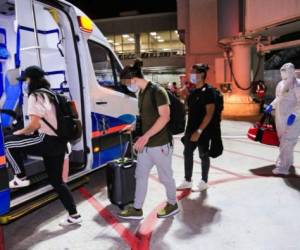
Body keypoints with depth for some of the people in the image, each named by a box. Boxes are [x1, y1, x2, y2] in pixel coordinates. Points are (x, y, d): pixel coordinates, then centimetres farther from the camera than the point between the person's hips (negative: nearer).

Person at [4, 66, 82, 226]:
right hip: (59, 143, 9)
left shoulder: (35, 96, -8)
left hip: (47, 141, -9)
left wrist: (19, 133, 1)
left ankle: (20, 178, 11)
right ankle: (74, 215, 18)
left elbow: (34, 124, -17)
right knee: (57, 181, 14)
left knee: (8, 143, 4)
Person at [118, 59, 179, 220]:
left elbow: (165, 117, -24)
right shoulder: (141, 93, 9)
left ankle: (172, 205, 32)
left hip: (160, 144, -8)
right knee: (140, 176, 13)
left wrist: (146, 136, -29)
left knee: (165, 177, 10)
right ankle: (137, 209, 26)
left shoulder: (157, 92, -16)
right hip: (145, 144, 8)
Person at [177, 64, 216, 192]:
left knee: (203, 155, 6)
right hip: (191, 129, 8)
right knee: (187, 153, 11)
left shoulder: (208, 91, -13)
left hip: (203, 130, -8)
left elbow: (209, 113, -19)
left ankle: (204, 182, 22)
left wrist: (199, 131, -23)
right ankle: (187, 181, 25)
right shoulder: (193, 91, 10)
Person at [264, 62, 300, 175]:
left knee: (287, 142, -9)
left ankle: (283, 167, -8)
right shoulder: (281, 84, 11)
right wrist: (271, 106, 11)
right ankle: (288, 161, 32)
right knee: (282, 140, 15)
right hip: (280, 117, 8)